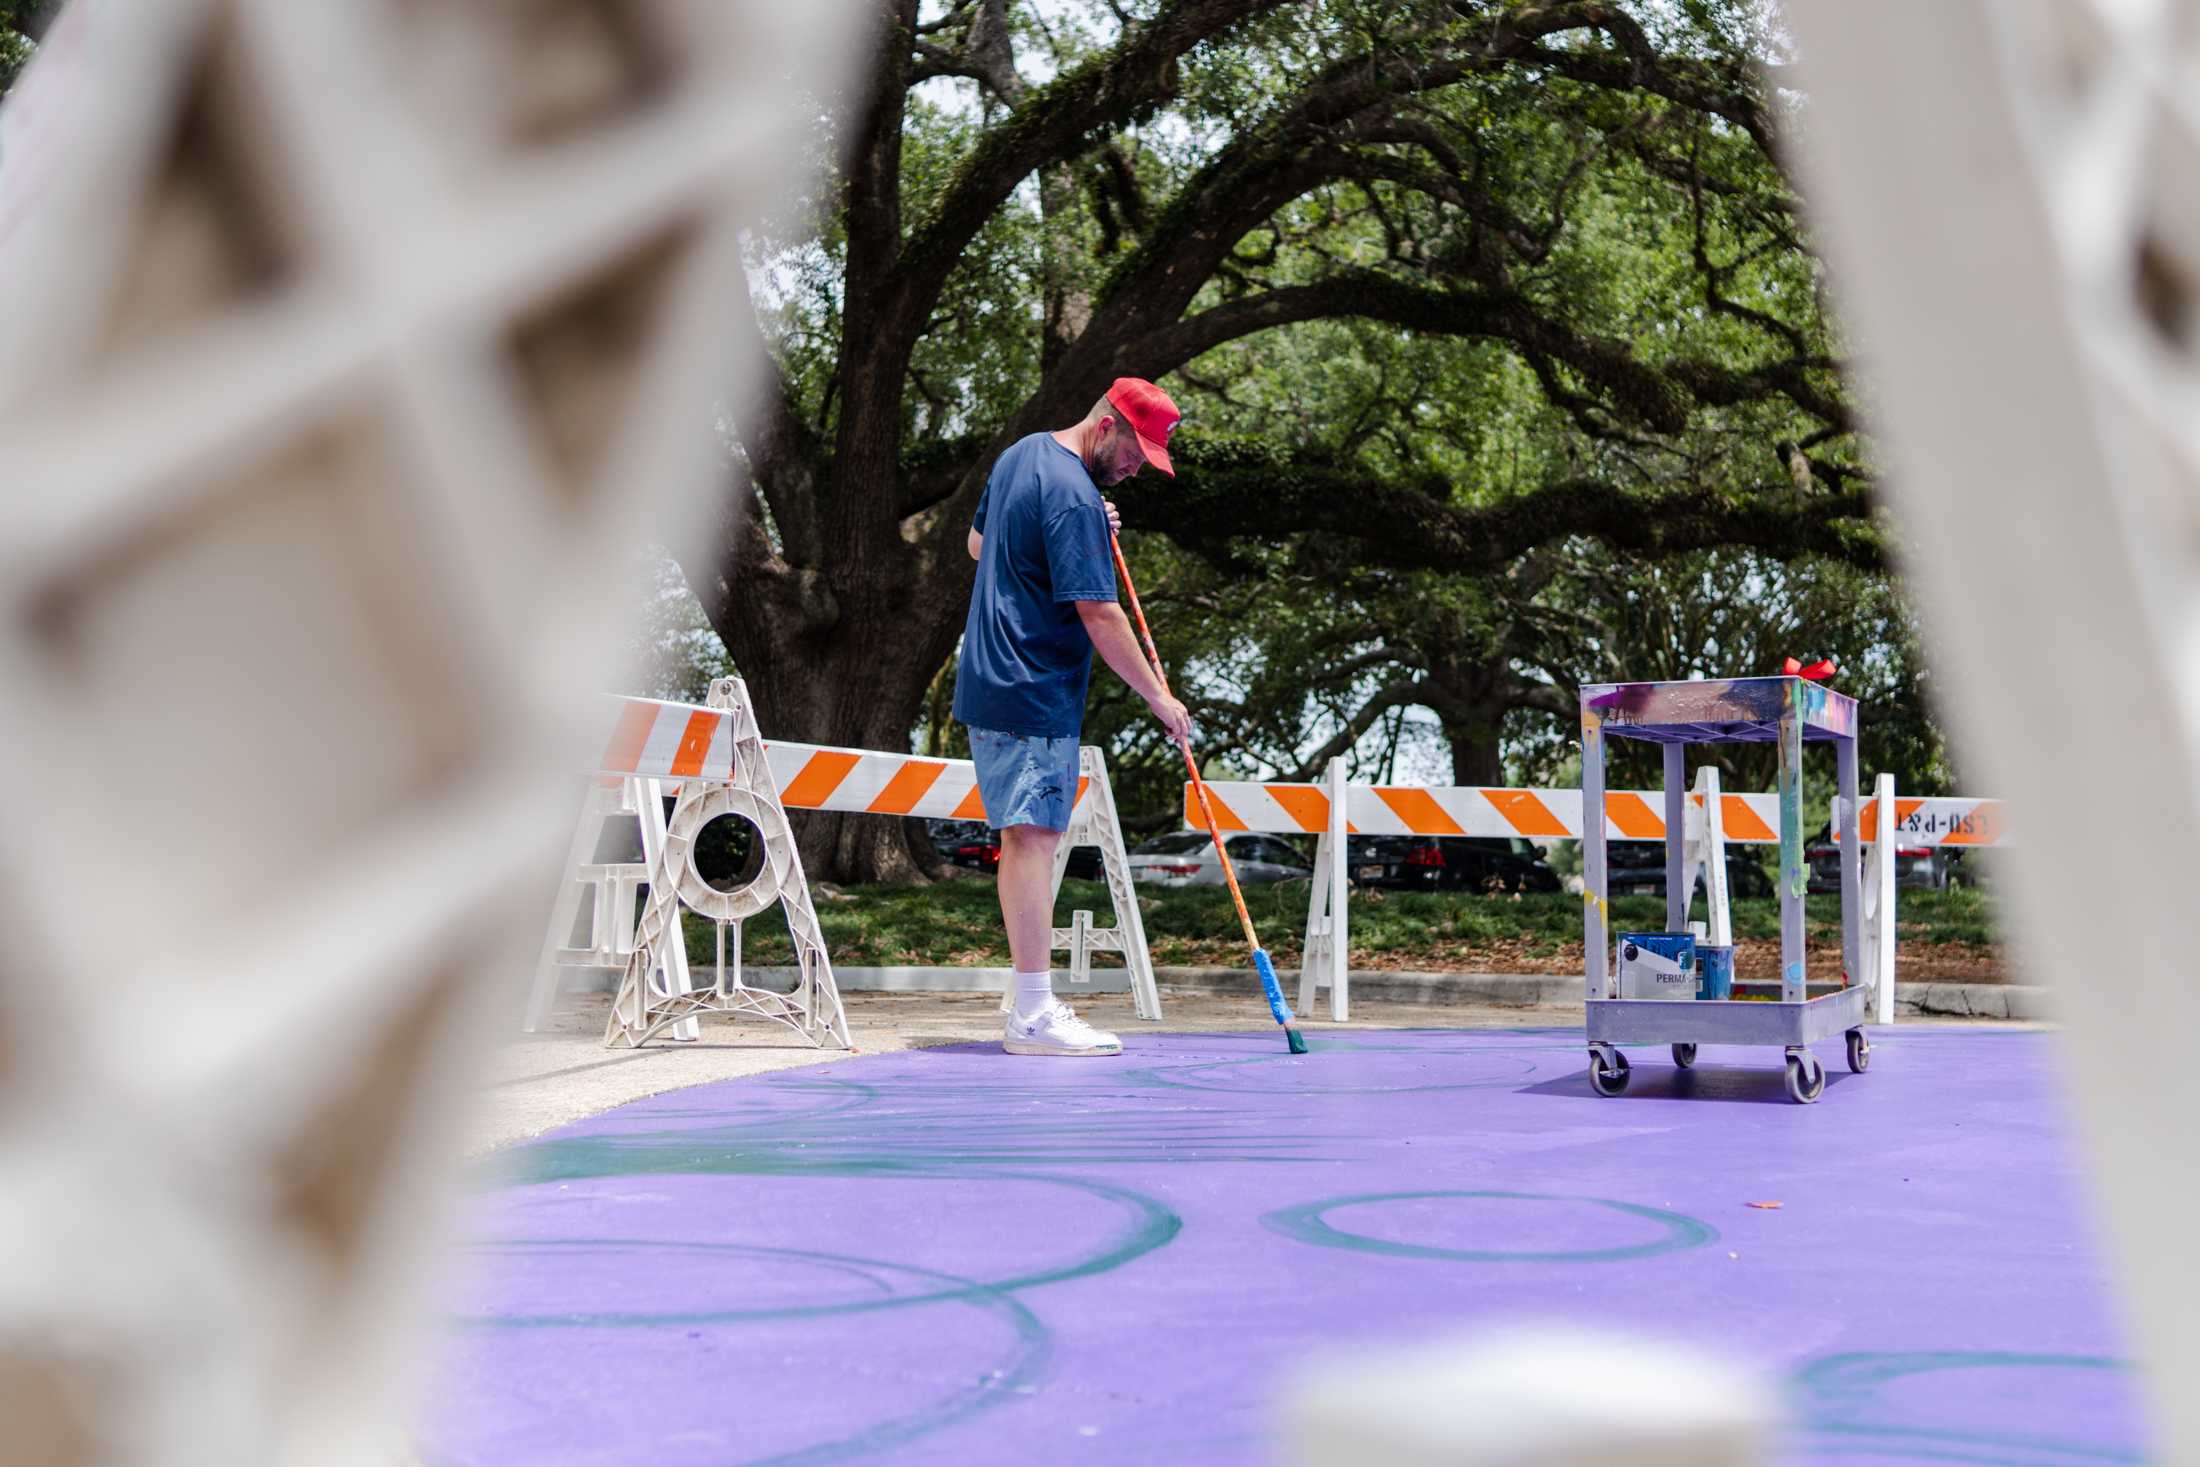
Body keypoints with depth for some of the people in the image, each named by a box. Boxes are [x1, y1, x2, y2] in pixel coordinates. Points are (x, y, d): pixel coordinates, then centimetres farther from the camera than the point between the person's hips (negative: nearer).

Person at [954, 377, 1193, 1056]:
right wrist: (1159, 696, -11)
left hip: (990, 686, 10)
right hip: (1034, 695, -10)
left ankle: (1028, 1005, 16)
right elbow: (1100, 616, -20)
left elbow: (978, 544, 27)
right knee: (1033, 836, -11)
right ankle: (1034, 1016, -13)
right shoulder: (1074, 497, -17)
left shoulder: (1019, 455, 13)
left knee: (1026, 836, 11)